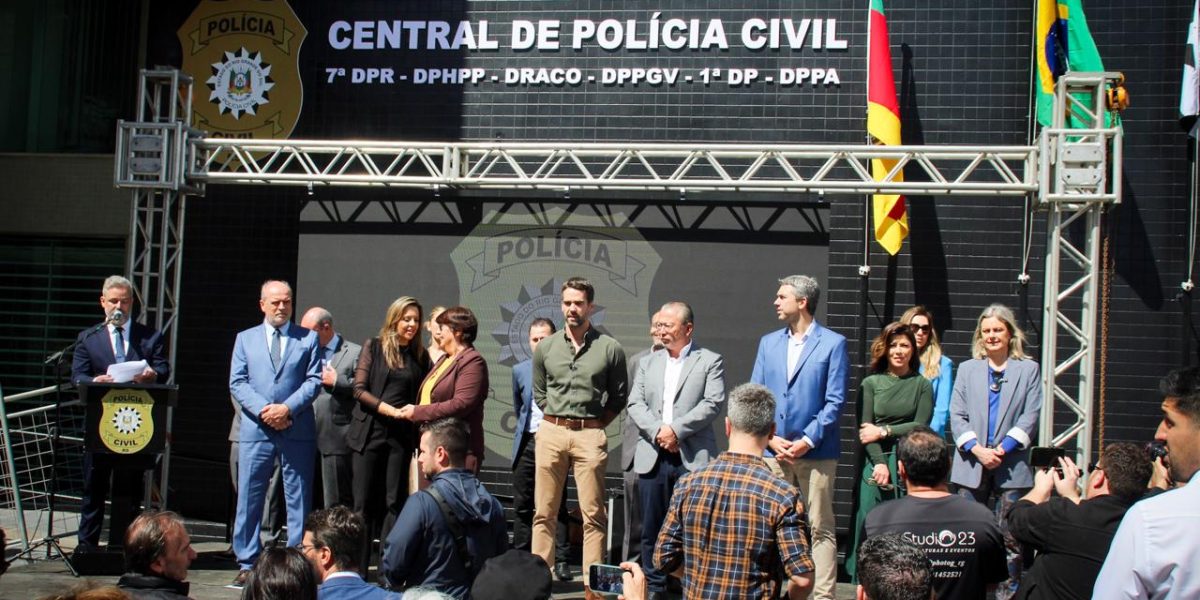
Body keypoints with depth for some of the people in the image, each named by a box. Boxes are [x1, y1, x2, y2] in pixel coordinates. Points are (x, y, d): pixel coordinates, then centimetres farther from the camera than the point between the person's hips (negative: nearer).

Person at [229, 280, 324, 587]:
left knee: (299, 498, 2)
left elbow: (314, 380, 1)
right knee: (249, 498, 2)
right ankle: (247, 563, 10)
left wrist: (287, 408, -13)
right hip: (256, 429, 1)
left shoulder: (308, 338, 9)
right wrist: (263, 410, -10)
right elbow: (237, 383, 5)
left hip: (298, 430, -1)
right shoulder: (245, 339, 13)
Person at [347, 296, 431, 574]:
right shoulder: (373, 346, 4)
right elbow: (360, 389, -3)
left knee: (394, 502, 0)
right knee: (364, 502, 0)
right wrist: (389, 410, -13)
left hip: (402, 436, 2)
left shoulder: (420, 356, 10)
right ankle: (357, 569, 5)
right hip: (370, 433, -2)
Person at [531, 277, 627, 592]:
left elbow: (619, 397, 8)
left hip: (590, 436, -2)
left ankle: (593, 584, 2)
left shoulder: (610, 349, -1)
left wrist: (592, 424, 4)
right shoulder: (545, 348, 8)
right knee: (544, 512, 5)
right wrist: (557, 421, 10)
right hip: (551, 433, 3)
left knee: (593, 515, -2)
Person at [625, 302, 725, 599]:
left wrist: (676, 429, -15)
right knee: (652, 528, 6)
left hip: (692, 458, -4)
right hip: (653, 457, 4)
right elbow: (635, 403, 7)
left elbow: (713, 403, -8)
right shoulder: (648, 362, 16)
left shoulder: (710, 361, 4)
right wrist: (657, 431, -10)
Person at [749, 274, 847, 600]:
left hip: (816, 452, -4)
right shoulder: (769, 342, 12)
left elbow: (835, 401, -5)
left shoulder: (832, 343, -1)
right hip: (774, 450, 4)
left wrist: (808, 441, -11)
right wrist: (770, 438, -3)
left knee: (820, 529, 0)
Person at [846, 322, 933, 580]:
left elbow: (920, 426, 0)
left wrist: (884, 431, -5)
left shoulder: (922, 384, 8)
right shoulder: (871, 383, 8)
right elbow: (865, 429, 1)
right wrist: (879, 463, -11)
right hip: (876, 463, 0)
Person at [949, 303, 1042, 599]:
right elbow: (956, 415, 5)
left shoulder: (1028, 369, 7)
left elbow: (1030, 417, 0)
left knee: (1009, 538, -2)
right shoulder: (968, 369, 13)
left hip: (1011, 467, -2)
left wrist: (1002, 450, -11)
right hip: (972, 465, 2)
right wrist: (977, 450, -10)